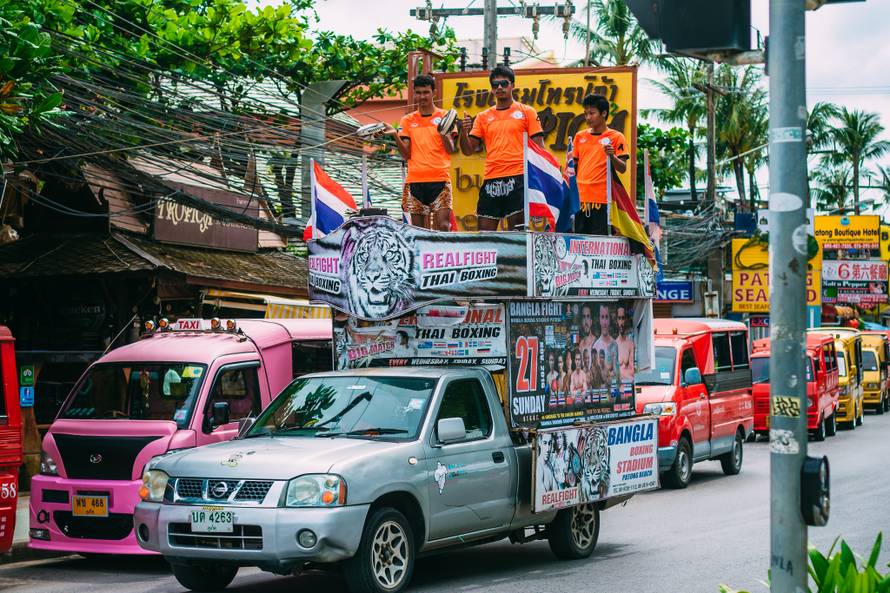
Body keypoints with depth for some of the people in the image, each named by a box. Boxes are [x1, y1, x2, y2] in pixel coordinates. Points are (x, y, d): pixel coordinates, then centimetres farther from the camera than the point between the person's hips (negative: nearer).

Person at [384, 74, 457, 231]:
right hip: (415, 181, 2)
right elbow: (406, 154, 7)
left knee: (443, 225, -13)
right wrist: (395, 135, -9)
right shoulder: (408, 121, 13)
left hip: (440, 179, -2)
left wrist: (443, 134, -20)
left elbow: (451, 149, 0)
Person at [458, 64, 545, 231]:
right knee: (484, 231, 1)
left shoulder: (527, 112, 7)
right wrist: (464, 132, -8)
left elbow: (538, 148, 3)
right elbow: (468, 150, 12)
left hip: (518, 179, -3)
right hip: (491, 179, 4)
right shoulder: (483, 117, 15)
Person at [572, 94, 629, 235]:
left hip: (601, 199, -4)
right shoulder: (580, 136, 15)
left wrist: (611, 156, -20)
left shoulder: (616, 137, 2)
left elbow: (622, 168, -3)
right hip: (580, 197, 4)